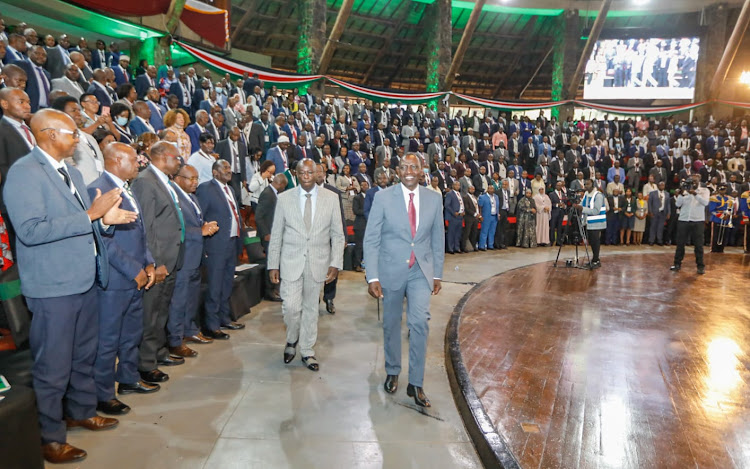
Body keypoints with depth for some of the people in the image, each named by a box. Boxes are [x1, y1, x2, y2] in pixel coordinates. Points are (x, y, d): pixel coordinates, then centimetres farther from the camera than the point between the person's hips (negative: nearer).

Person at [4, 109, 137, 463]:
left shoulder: (71, 173, 13)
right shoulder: (24, 172, -15)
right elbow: (31, 230, -25)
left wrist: (105, 219, -3)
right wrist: (90, 214, -26)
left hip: (85, 281, 9)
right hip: (53, 288, -9)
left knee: (85, 355, 22)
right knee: (53, 367, 4)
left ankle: (81, 411, 42)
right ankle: (49, 439, 21)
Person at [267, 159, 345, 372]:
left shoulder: (330, 198, 1)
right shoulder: (284, 198, 1)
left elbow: (337, 235, 3)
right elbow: (276, 235, 4)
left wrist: (335, 263, -4)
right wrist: (273, 264, 0)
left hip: (318, 262, 1)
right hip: (291, 262, -1)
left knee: (311, 308, 10)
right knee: (291, 307, -6)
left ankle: (307, 351, 26)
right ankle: (292, 341, 25)